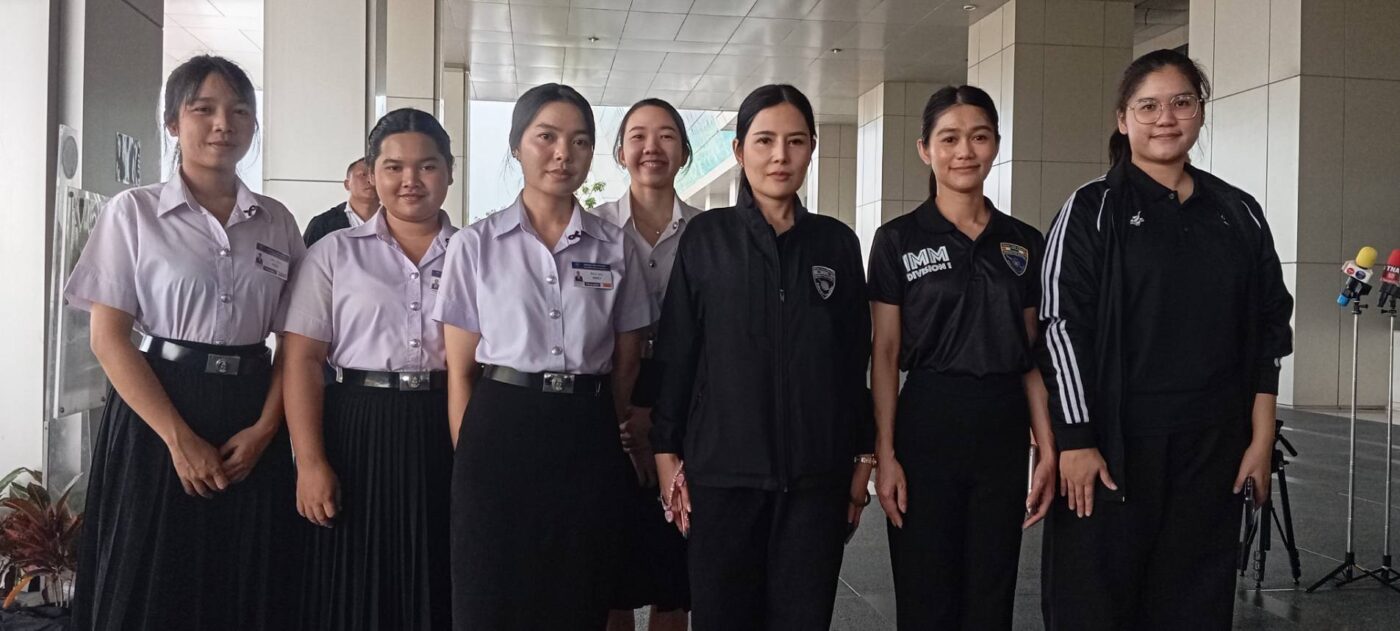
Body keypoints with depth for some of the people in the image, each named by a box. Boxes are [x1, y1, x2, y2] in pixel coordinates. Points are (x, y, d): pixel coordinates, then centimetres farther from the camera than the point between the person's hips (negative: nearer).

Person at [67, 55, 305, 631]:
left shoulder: (277, 222, 8)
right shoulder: (133, 211, -1)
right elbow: (108, 337, -6)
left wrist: (264, 428, -7)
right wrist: (179, 438, -13)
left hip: (253, 419, 3)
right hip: (157, 415, -3)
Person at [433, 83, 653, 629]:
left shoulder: (615, 248, 6)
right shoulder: (476, 245, 2)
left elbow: (626, 366, 12)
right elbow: (460, 369, 2)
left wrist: (607, 437, 11)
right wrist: (469, 460, -2)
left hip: (588, 438, 2)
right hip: (501, 431, -1)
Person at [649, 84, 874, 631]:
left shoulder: (837, 242, 7)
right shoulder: (705, 237, 2)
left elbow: (855, 358, 10)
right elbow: (674, 351, 1)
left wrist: (862, 459, 8)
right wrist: (667, 454, -2)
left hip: (816, 472, 2)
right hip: (722, 469, -1)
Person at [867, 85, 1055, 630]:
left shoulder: (1024, 243, 8)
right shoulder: (899, 240, -2)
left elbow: (1031, 356, 9)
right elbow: (885, 355, -2)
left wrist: (1048, 451, 3)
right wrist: (885, 454, -8)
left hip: (1004, 431, 3)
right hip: (927, 427, -3)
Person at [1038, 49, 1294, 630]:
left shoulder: (1238, 214, 10)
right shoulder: (1092, 211, -2)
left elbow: (1267, 331, 11)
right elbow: (1062, 327, -8)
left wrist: (1261, 440, 5)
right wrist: (1075, 442, -13)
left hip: (1212, 450, 4)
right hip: (1114, 445, -3)